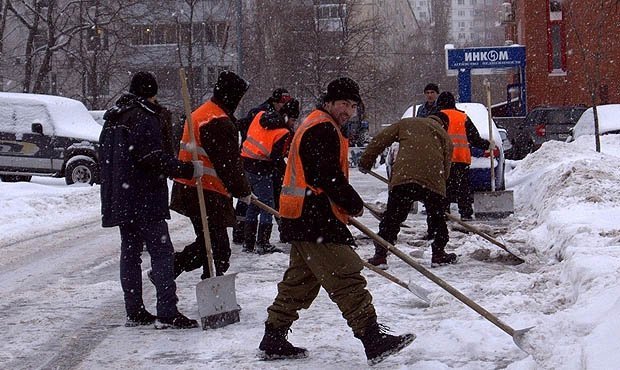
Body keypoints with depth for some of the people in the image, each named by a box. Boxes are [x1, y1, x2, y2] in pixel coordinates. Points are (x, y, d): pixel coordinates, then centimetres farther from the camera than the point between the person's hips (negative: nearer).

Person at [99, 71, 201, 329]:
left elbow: (104, 157, 23)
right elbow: (154, 157, -21)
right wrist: (187, 170, -17)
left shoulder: (113, 119, 17)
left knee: (130, 252, 12)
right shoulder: (144, 118, -12)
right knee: (161, 251, -8)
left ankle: (134, 312, 14)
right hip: (145, 200, -9)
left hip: (119, 199, 9)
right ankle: (166, 313, -12)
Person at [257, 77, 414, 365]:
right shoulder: (322, 129, -13)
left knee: (299, 281, 16)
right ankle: (373, 339, -16)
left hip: (302, 219, 11)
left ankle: (273, 341, 20)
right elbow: (328, 176, -21)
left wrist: (344, 204, 16)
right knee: (346, 278, -13)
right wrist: (354, 203, -8)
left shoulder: (314, 125, 23)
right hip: (316, 220, -11)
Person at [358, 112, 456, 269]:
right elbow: (446, 169, 18)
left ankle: (380, 256, 0)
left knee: (391, 218, 5)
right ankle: (439, 254, 25)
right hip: (434, 183, 1)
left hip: (403, 178, -1)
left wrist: (365, 162, 25)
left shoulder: (406, 123, 23)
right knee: (437, 218, 22)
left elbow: (380, 140, 18)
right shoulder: (446, 138, 24)